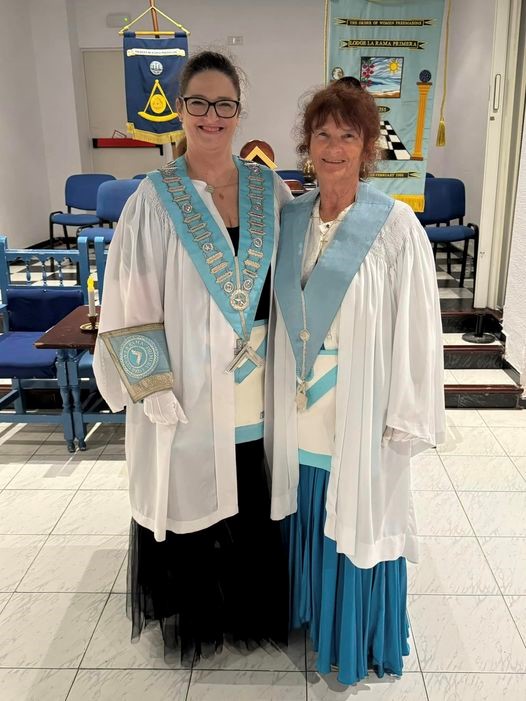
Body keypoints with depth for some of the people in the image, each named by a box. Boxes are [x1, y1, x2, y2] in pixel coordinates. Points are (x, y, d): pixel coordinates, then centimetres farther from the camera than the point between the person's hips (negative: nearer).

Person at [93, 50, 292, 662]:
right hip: (189, 384, -2)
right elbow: (131, 298, -6)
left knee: (257, 502, 16)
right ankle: (195, 612, 40)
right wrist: (153, 384, -10)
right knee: (193, 497, 13)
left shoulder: (269, 189, 2)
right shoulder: (156, 197, -6)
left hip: (258, 380, 3)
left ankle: (255, 606, 43)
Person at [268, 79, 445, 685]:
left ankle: (357, 637, 39)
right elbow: (282, 316, 9)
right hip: (301, 413, 5)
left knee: (356, 518, 13)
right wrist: (280, 394, 9)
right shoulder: (291, 218, 2)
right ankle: (309, 607, 49)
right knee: (308, 515, 21)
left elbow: (416, 328, -11)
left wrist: (406, 419, -10)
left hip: (359, 418, -4)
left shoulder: (395, 226, -13)